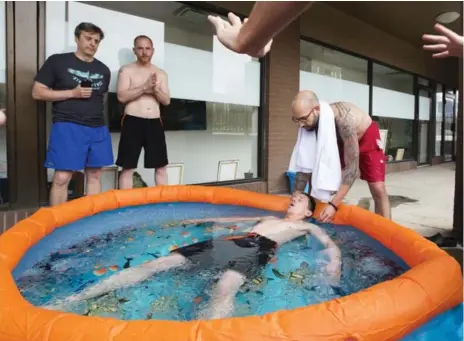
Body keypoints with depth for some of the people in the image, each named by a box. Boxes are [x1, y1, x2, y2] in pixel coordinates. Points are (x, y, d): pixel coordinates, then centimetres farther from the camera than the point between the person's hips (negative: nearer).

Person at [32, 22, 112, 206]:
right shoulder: (57, 61, 1)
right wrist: (72, 93, -11)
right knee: (61, 178, -7)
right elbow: (37, 92, -2)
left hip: (98, 129, 5)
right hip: (67, 127, -4)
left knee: (94, 175, 7)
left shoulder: (103, 70, 14)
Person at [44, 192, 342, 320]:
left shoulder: (307, 227, 26)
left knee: (223, 291, -41)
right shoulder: (269, 218, 39)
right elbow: (233, 219, 43)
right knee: (158, 263, -10)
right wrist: (202, 220, 43)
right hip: (231, 242, 5)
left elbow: (331, 245, 12)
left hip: (257, 250, -4)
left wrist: (334, 267, -11)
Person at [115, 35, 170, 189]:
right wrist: (144, 87, -15)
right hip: (133, 122, -3)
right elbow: (122, 96, -8)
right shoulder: (126, 70, 4)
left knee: (161, 167, 6)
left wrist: (155, 89, -10)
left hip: (155, 123, 4)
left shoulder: (161, 74, 14)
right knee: (128, 168, -1)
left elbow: (166, 101, 9)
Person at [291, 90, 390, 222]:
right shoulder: (311, 124, -27)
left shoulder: (343, 119, -45)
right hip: (339, 141, 5)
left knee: (378, 189, -14)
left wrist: (333, 204, -50)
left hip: (366, 137, -5)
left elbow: (352, 167, -44)